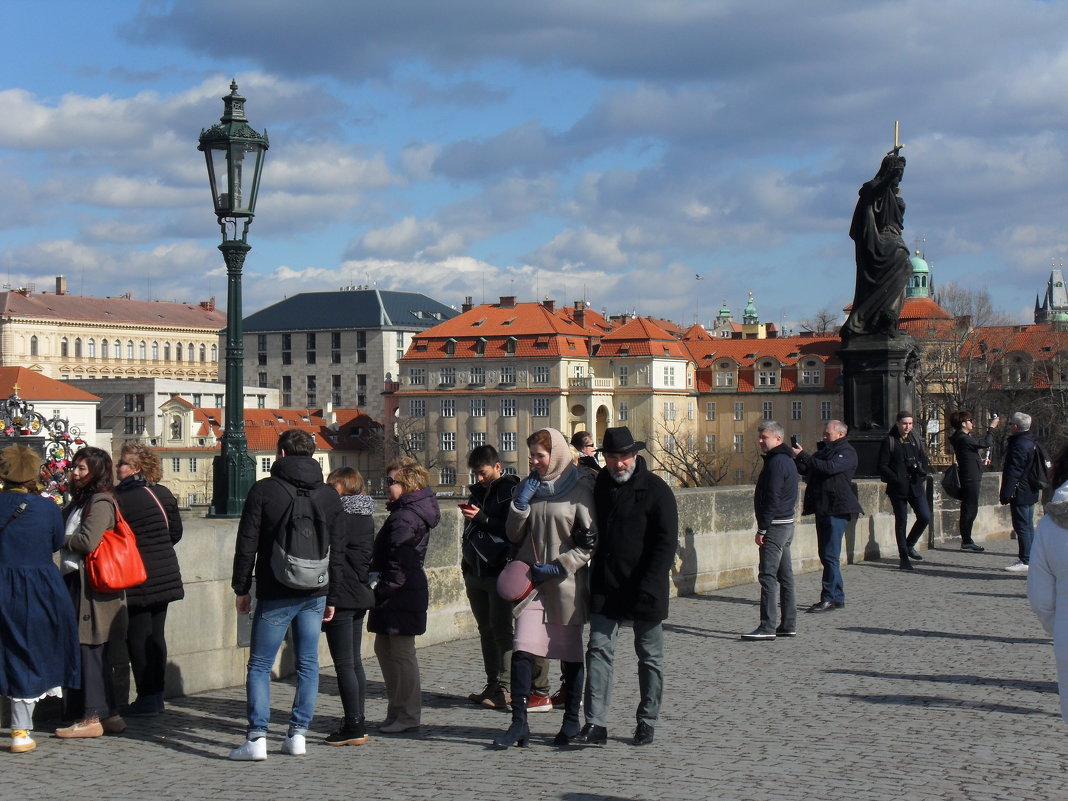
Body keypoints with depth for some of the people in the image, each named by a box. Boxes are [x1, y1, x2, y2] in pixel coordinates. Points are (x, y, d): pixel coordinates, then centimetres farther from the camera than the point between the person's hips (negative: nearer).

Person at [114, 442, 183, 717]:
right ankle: (157, 694, 16)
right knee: (156, 635, 12)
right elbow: (176, 532, 12)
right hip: (165, 576, 7)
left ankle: (146, 698, 0)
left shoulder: (120, 499, -15)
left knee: (137, 638, 0)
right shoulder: (163, 494, 5)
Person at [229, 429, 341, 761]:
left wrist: (241, 588, 4)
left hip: (275, 595, -4)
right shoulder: (329, 495, 8)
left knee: (259, 666, 1)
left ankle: (257, 738, -6)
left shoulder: (264, 490, -4)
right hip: (315, 594, 4)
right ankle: (298, 734, 9)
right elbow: (337, 548, 12)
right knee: (308, 665, 9)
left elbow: (247, 544, -4)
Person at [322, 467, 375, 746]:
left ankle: (353, 726, -5)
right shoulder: (366, 516, 13)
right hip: (361, 596, 9)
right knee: (355, 661, 13)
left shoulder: (339, 515, -12)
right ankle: (357, 724, 17)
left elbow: (335, 558, -17)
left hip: (342, 597, -9)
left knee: (344, 663, -5)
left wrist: (330, 599, -18)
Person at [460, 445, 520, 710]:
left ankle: (506, 688, -7)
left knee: (502, 629, -9)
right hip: (475, 572, 8)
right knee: (486, 629, 9)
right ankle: (492, 685, 14)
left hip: (500, 571, -8)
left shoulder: (510, 490, -5)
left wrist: (481, 518, -20)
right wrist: (466, 560, 20)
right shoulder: (477, 491, 18)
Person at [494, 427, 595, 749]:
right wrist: (521, 503, -6)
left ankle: (572, 720, 20)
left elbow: (589, 542, -5)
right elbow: (514, 535, 8)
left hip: (566, 584, -3)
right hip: (531, 581, 3)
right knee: (521, 651, -9)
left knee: (570, 654, 7)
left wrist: (558, 567, -13)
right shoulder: (528, 487, 10)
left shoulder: (580, 490, -4)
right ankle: (519, 723, -7)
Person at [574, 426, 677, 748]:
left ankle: (647, 722, 18)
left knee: (649, 655, 8)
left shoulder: (656, 490, -8)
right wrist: (591, 576, 7)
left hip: (643, 588, -4)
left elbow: (666, 543, -12)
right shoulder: (599, 486, 7)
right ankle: (595, 723, -4)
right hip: (605, 587, 4)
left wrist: (648, 587, -20)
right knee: (598, 649, -4)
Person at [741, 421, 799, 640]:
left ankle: (767, 627, -13)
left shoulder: (776, 462, -15)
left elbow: (772, 499, -20)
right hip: (786, 524, 11)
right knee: (785, 575, 11)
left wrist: (762, 529, -19)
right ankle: (789, 624, 15)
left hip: (775, 525, -11)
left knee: (767, 575, -11)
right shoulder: (787, 461, 17)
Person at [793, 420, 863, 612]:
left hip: (837, 509, -9)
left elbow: (829, 467, -23)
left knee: (830, 555, -10)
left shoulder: (847, 452, -6)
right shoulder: (824, 449, 21)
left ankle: (830, 598, -9)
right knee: (826, 555, 11)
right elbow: (806, 470, 19)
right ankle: (837, 597, 16)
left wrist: (803, 456, -21)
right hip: (822, 508, 9)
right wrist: (798, 458, -1)